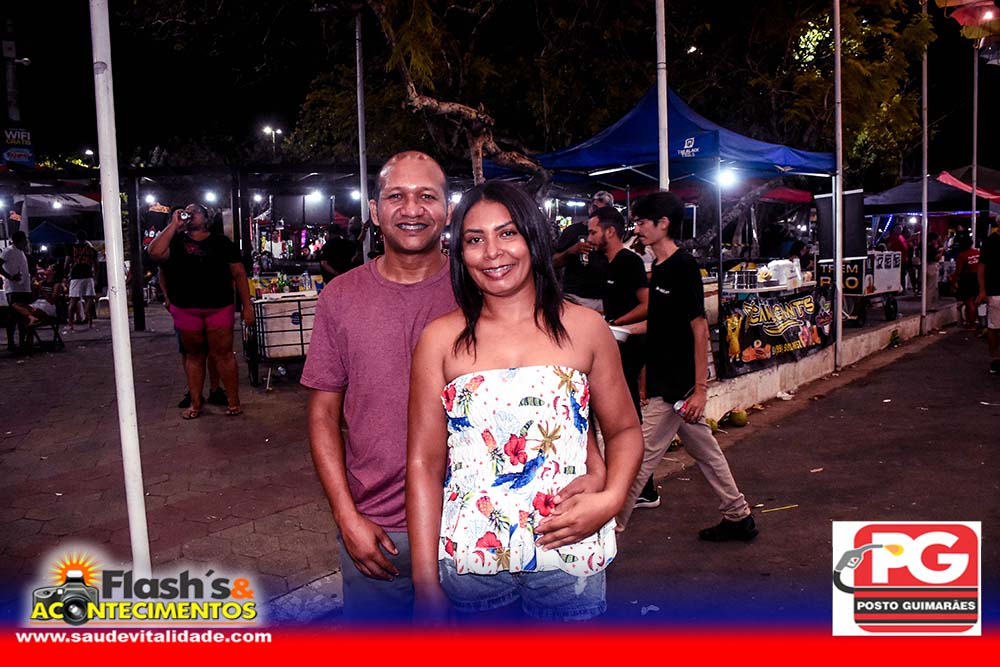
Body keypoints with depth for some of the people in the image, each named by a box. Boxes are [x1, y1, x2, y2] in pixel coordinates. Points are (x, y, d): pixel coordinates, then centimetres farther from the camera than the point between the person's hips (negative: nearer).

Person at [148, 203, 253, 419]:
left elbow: (239, 274, 3)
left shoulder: (221, 242, 5)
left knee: (223, 354, 0)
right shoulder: (176, 242, 7)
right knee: (194, 355, 10)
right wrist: (174, 224, -9)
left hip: (219, 307, -2)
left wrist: (247, 306, -3)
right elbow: (155, 253, -15)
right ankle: (195, 403, 18)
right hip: (186, 309, 2)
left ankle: (234, 401, 9)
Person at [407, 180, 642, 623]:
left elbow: (624, 430, 9)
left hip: (570, 553, 1)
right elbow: (424, 463, -2)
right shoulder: (441, 339, -2)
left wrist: (610, 499, -10)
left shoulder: (585, 329, 1)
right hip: (470, 557, 0)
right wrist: (425, 582, -4)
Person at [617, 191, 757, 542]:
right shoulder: (660, 267, 10)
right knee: (705, 451, 17)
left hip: (676, 386, -9)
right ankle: (739, 517, 29)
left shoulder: (683, 266, -17)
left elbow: (699, 328, -18)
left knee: (641, 457, -3)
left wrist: (700, 388, -19)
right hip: (666, 381, 9)